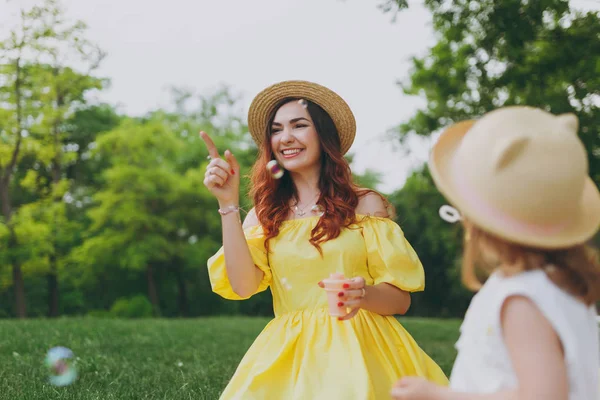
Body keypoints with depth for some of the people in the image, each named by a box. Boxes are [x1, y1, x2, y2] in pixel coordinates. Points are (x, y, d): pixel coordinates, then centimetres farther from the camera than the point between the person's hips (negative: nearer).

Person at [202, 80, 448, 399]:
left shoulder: (365, 205, 4)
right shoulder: (264, 215, 10)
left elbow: (401, 298, 2)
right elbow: (242, 286, -6)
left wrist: (364, 294, -19)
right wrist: (228, 203, -8)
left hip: (360, 350, -1)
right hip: (289, 355, 2)